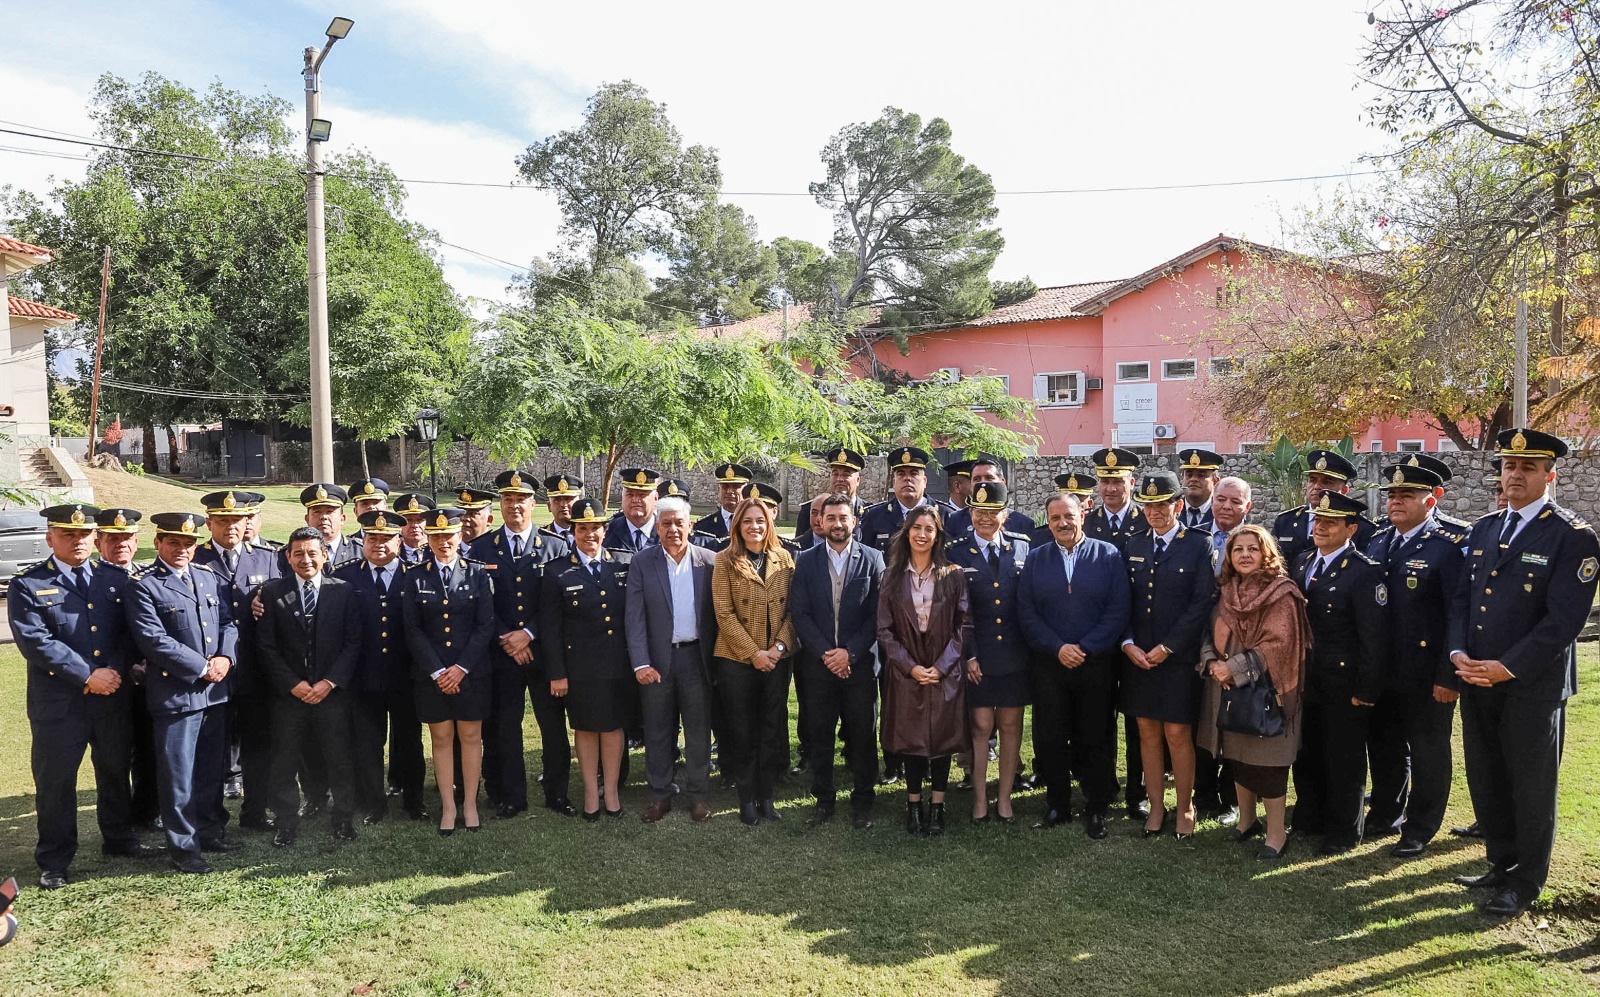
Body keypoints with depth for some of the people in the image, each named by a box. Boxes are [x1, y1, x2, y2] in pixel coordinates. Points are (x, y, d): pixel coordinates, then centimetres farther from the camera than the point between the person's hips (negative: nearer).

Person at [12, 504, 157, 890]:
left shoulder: (116, 579, 7)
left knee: (116, 773, 17)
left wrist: (117, 672, -12)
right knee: (55, 782, 8)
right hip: (58, 703, -3)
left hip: (114, 698, 3)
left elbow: (130, 633, 4)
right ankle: (54, 861, 23)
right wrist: (88, 676, -18)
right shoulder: (28, 584, -4)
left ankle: (120, 838, 35)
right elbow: (34, 641, -14)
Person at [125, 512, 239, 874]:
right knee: (179, 774, 3)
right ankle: (183, 846, 15)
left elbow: (231, 622, 9)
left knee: (212, 769, 16)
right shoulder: (144, 587, -7)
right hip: (175, 693, -5)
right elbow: (154, 640, -14)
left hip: (217, 691, 6)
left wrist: (225, 657, -10)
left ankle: (209, 830, 31)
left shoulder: (212, 579, 11)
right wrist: (202, 668, -15)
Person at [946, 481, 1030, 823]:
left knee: (1011, 724, 10)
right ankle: (979, 798, 19)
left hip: (1016, 654, 2)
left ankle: (1005, 797, 24)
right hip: (977, 655, -2)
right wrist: (968, 655, -8)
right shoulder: (955, 552, -4)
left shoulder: (1023, 547, 2)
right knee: (981, 726, 4)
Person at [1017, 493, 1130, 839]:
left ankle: (1096, 810, 21)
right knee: (1050, 740, 7)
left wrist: (1085, 648, -12)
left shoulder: (1108, 555, 1)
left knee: (1095, 740, 7)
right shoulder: (1035, 559, 6)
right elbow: (1026, 613, 1)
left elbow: (1118, 610, -4)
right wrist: (1057, 648, -11)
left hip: (1096, 665, -1)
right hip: (1048, 665, 2)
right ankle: (1057, 805, 23)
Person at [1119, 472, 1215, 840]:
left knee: (1177, 734, 1)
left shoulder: (1199, 544, -3)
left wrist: (1167, 647, -12)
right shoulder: (1133, 546, 10)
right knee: (1148, 733, 9)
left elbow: (1202, 603, -9)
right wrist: (1128, 643, -6)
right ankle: (1155, 806, 20)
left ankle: (1185, 809, 17)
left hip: (1179, 657, -4)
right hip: (1137, 656, 4)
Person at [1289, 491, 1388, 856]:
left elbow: (1374, 638, -16)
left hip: (1343, 685, -6)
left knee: (1343, 761, 9)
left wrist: (1365, 692, -17)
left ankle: (1342, 832, 25)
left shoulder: (1365, 572, -15)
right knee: (1306, 755, 18)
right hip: (1303, 681, 6)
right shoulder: (1301, 563, 7)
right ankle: (1308, 818, 36)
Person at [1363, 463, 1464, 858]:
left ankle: (1419, 830, 25)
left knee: (1427, 752, 10)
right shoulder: (1377, 542, 7)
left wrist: (1449, 677, -16)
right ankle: (1385, 814, 36)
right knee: (1383, 746, 18)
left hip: (1426, 675, -6)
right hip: (1380, 669, 6)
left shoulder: (1448, 548, -12)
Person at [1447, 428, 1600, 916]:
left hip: (1534, 684, -5)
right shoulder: (1483, 530, 10)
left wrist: (1509, 668, -19)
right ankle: (1502, 865, 32)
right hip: (1477, 679, 6)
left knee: (1531, 785, 8)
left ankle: (1526, 881, 24)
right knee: (1486, 780, 15)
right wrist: (1458, 652, -5)